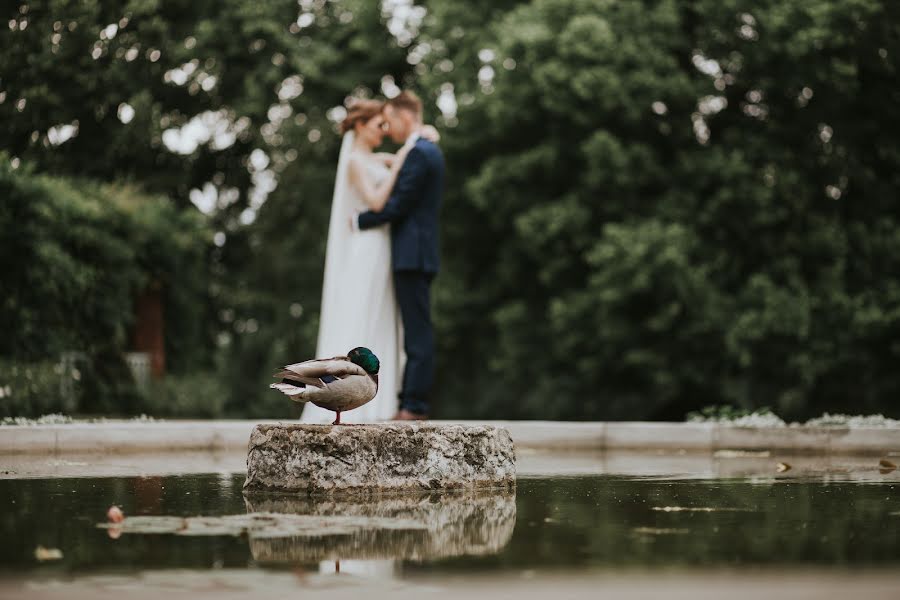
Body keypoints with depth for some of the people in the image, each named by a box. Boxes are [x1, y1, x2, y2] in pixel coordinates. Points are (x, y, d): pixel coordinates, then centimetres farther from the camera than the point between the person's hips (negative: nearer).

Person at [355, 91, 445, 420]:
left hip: (412, 255, -10)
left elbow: (397, 205, -17)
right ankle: (411, 401, 14)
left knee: (417, 330, -8)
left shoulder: (418, 153, -14)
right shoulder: (429, 150, 18)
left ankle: (414, 405, -7)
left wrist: (359, 221, -6)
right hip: (417, 254, 10)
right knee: (415, 331, 10)